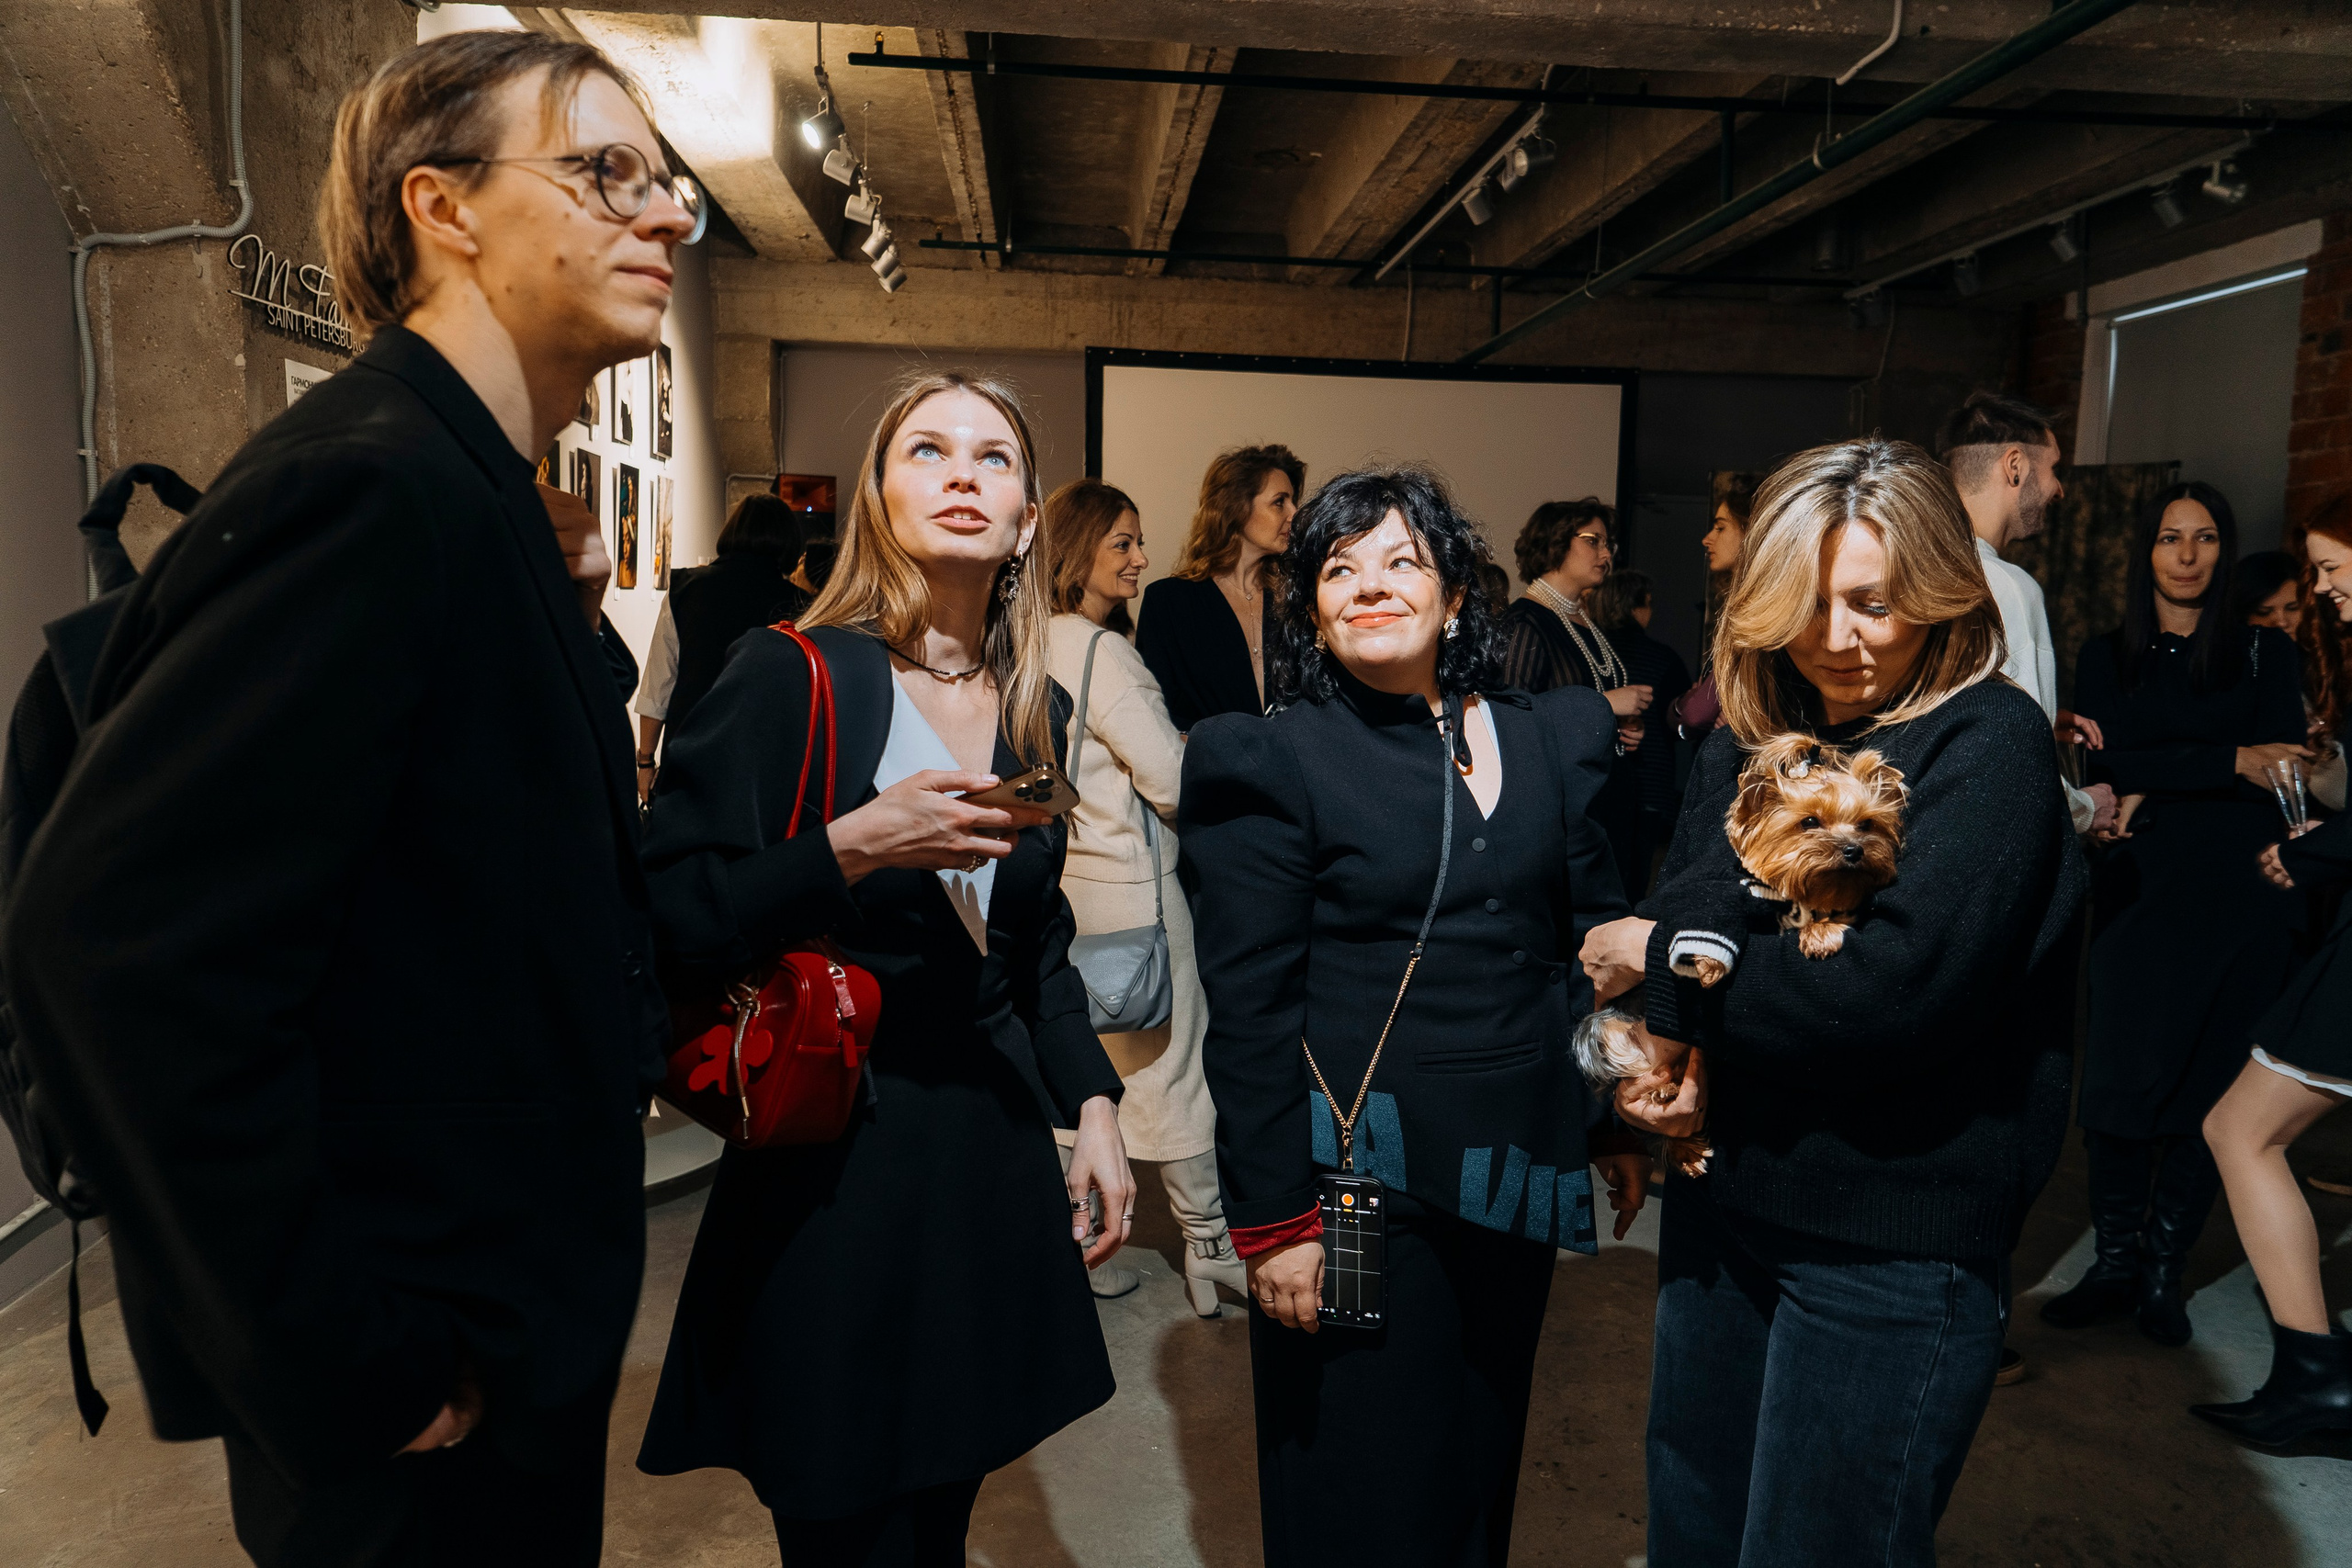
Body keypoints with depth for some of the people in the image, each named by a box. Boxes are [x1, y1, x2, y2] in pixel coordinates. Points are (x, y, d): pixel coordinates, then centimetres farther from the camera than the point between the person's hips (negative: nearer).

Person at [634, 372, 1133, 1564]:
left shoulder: (1035, 713, 8)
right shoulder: (785, 676, -10)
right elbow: (668, 926, -16)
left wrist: (1092, 1107, 9)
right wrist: (853, 846, -26)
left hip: (992, 1153, 5)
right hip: (832, 1166, -5)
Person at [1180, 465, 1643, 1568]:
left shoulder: (1554, 739, 5)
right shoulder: (1266, 759, -9)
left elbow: (1596, 942, 12)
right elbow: (1248, 1012, -11)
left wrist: (1620, 1119, 11)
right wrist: (1274, 1221, -13)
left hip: (1514, 1172, 5)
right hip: (1360, 1182, -4)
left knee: (1482, 1465, 21)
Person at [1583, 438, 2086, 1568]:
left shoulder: (1989, 745, -13)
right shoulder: (1752, 737, 5)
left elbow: (1902, 983, -24)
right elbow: (1672, 914, 4)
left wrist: (1664, 963, -15)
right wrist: (1659, 1048, -17)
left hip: (1896, 1243, -6)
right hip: (1720, 1198, 6)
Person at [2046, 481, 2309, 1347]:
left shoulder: (2265, 651, 9)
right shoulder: (2107, 657, 11)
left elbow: (2282, 772, -4)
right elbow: (2114, 765, -4)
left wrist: (2157, 790, -12)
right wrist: (2230, 762, -11)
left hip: (2242, 895, 0)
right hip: (2141, 892, 0)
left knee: (2212, 1090, 1)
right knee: (2121, 1077, -3)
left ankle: (2163, 1267, 14)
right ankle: (2116, 1260, 11)